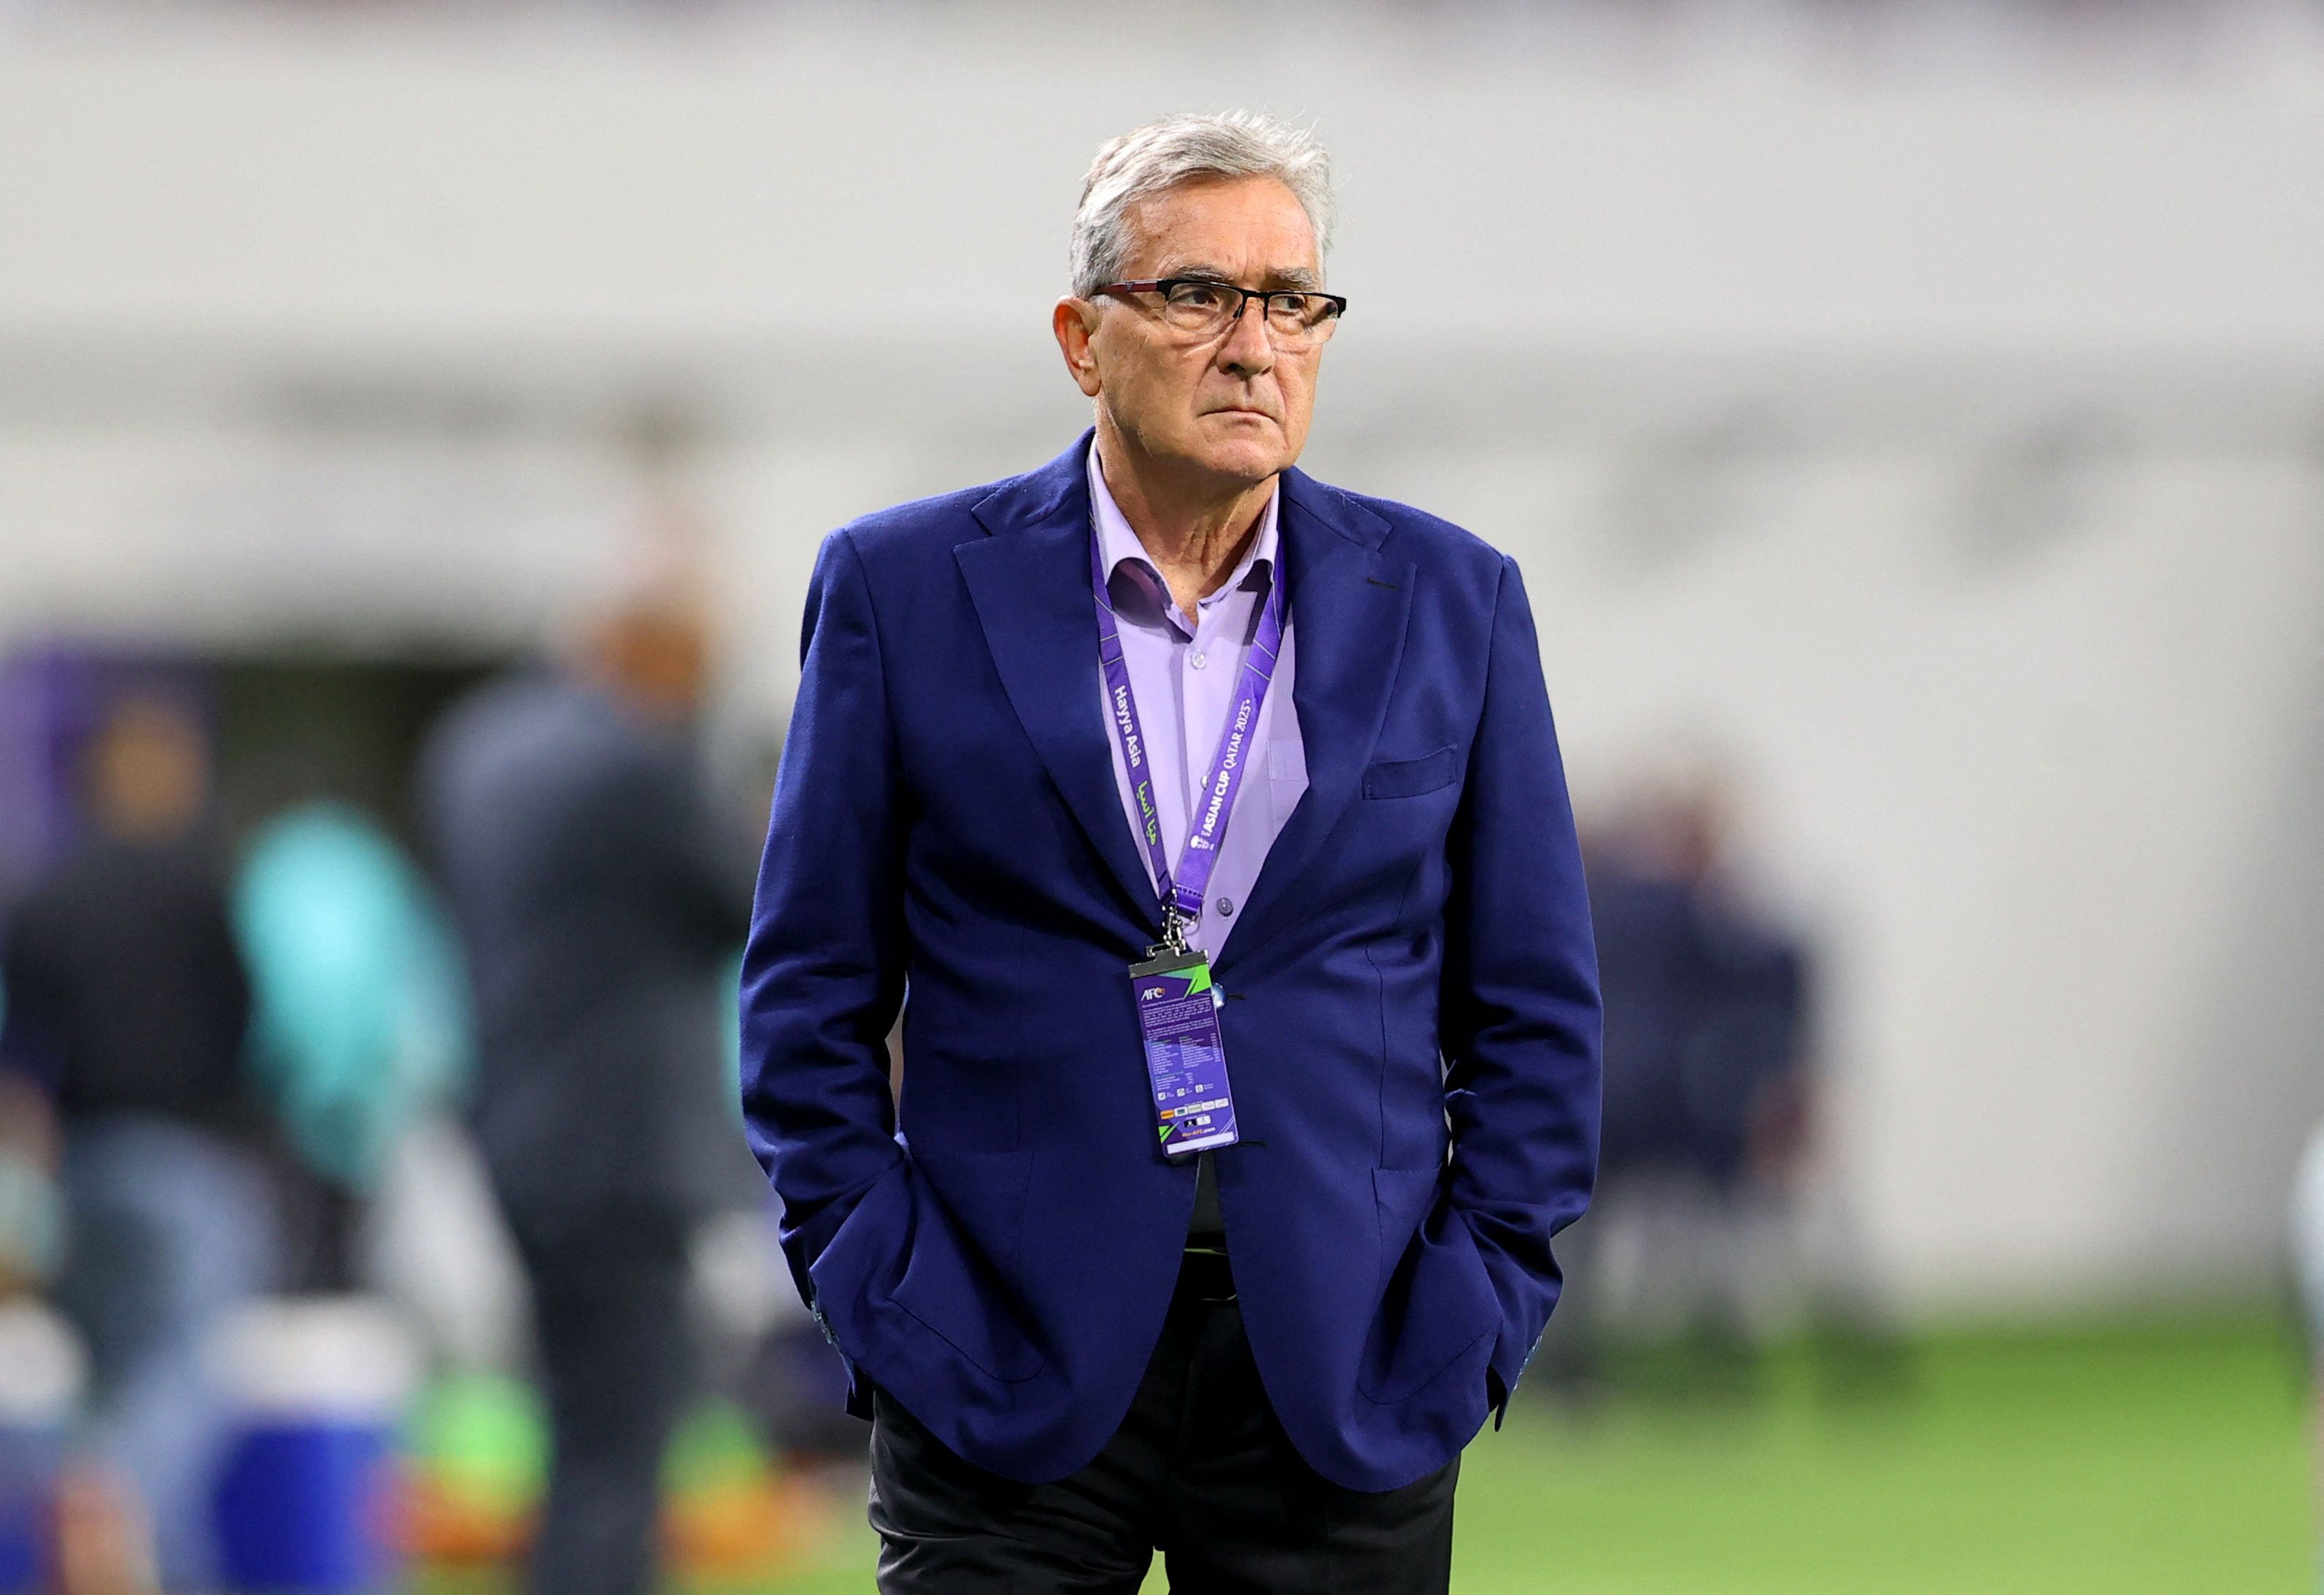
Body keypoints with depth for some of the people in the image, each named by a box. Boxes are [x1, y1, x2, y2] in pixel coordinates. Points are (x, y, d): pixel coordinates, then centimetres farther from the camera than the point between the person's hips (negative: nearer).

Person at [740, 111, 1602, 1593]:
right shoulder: (908, 586, 4)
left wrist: (1480, 1296, 2)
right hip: (1009, 1357, -1)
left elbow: (1534, 1008, 11)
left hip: (1348, 1370, 1)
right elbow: (814, 991, 6)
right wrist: (882, 1287, -3)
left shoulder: (1449, 600, 8)